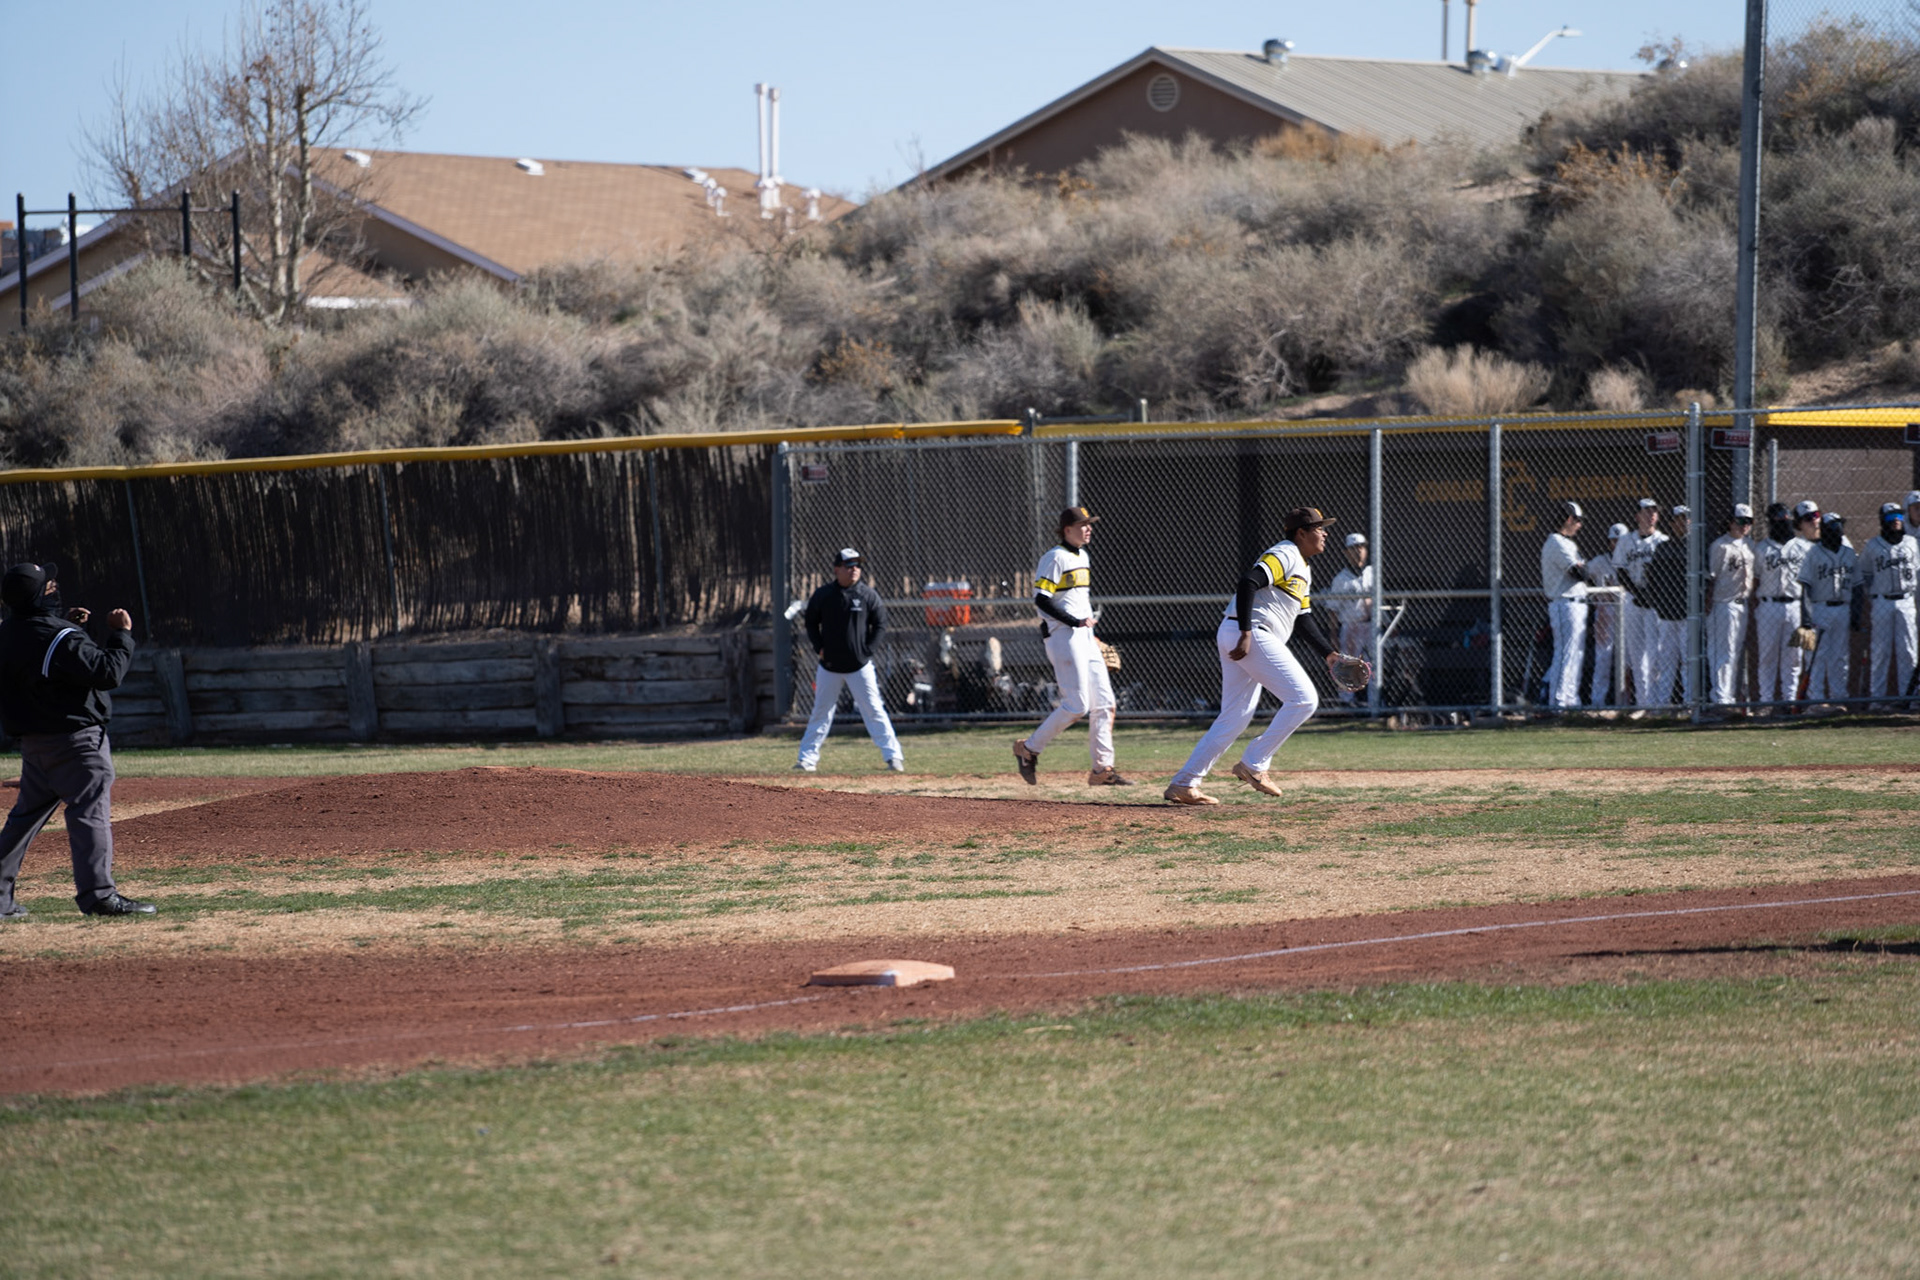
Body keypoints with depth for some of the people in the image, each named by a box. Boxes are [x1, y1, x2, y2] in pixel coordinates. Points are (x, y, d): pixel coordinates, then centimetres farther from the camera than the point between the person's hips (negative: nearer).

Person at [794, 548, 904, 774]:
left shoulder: (867, 594, -5)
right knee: (821, 712, 8)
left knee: (874, 711, -3)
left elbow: (880, 623, 2)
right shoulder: (823, 595, -2)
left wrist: (867, 650, -6)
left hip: (860, 666, -1)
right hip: (830, 666, 1)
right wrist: (819, 648, -2)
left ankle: (893, 755, 0)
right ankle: (807, 758, 14)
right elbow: (811, 623, 10)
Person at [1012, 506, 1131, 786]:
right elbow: (1041, 600, -17)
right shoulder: (1055, 558, -11)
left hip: (1085, 637, 9)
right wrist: (1075, 622, -21)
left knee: (1104, 703, 4)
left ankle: (1102, 768, 7)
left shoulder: (1083, 557, 17)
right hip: (1063, 636, -9)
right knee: (1077, 705, -13)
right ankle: (1029, 748, 2)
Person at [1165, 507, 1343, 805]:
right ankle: (1253, 765, -10)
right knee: (1304, 699, -12)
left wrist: (1330, 654, 22)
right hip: (1253, 633, -11)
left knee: (1236, 717, 10)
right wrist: (1246, 633, -26)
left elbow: (1305, 620, 29)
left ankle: (1184, 785, 9)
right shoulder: (1284, 555, -7)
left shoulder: (1303, 570, 25)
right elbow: (1248, 582, -21)